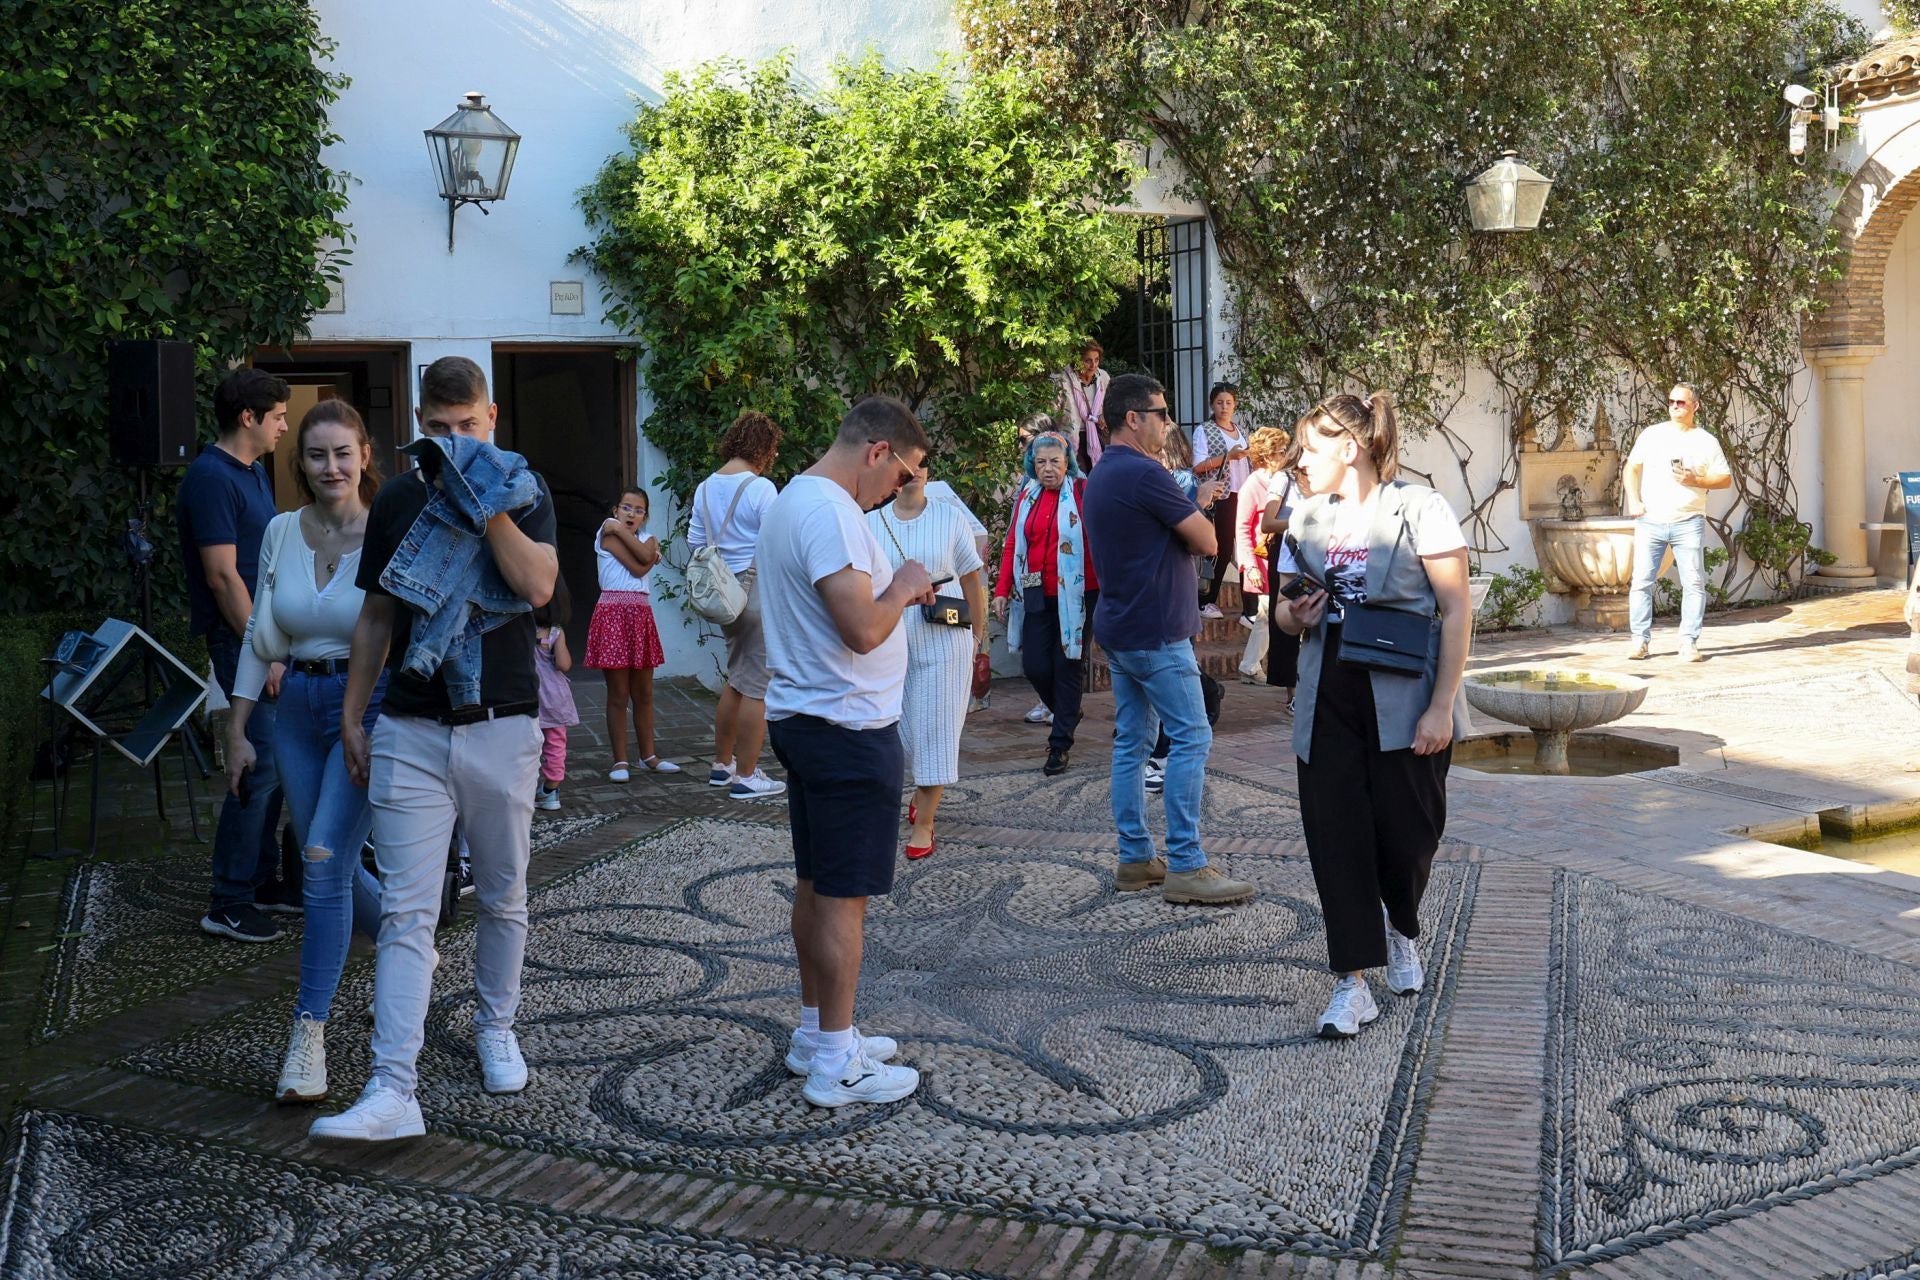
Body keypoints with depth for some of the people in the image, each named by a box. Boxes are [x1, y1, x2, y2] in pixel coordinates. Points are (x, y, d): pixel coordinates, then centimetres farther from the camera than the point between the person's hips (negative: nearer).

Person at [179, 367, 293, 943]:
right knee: (260, 765, -9)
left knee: (272, 764, 14)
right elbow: (222, 577, -20)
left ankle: (261, 879, 24)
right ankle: (228, 903, -2)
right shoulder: (211, 478, -16)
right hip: (243, 638, -10)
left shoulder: (255, 474, 15)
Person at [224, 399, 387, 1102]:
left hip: (371, 706, -5)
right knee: (328, 866, 12)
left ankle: (309, 1032, -7)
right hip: (298, 706, 5)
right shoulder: (282, 531, 4)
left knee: (325, 860, -15)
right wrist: (238, 729, 8)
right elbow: (259, 635, 10)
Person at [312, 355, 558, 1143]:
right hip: (410, 730, 1)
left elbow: (538, 585, -16)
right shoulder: (397, 501, 7)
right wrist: (352, 716, 9)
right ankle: (392, 1091, -10)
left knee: (501, 897, 12)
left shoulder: (522, 495, 1)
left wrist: (487, 506, -20)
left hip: (500, 728, 0)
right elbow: (377, 616, 12)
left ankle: (495, 1030, 33)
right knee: (406, 910, -6)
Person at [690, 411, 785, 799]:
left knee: (736, 679, 20)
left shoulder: (705, 488, 9)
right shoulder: (760, 488, -14)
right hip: (760, 588, -8)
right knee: (758, 687, -2)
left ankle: (722, 764, 26)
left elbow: (695, 541, 15)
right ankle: (746, 777, 2)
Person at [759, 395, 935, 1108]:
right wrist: (904, 588, -9)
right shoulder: (830, 511, -20)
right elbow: (862, 630, -27)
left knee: (816, 885, 17)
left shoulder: (792, 500, 14)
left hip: (803, 720, 11)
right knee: (843, 896, -4)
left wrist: (896, 591, 11)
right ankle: (835, 1067, 3)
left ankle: (817, 1034, 28)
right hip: (849, 729, -11)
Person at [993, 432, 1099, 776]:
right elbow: (1012, 545, 12)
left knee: (1068, 666, 2)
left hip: (1075, 596, -4)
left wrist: (1107, 589, -22)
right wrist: (1002, 589, 5)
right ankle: (1066, 715, 32)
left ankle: (1061, 744, 10)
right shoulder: (1026, 496, 9)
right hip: (1037, 596, 5)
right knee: (1034, 665, 3)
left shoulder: (1083, 492, -6)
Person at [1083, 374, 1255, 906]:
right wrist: (1182, 534, 5)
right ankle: (1185, 867, -7)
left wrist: (1175, 537, 3)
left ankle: (1135, 859, 13)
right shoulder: (1145, 474, -17)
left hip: (1118, 628, 10)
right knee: (1191, 739, -6)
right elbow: (1207, 541, -13)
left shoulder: (1100, 477, 14)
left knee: (1132, 742, 10)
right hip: (1156, 632, -10)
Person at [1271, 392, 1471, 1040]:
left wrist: (1442, 706, -13)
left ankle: (1401, 932, 34)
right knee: (1334, 833, -2)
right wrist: (1296, 614, -4)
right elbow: (1286, 607, 22)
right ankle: (1352, 983, 3)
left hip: (1405, 701, -4)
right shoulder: (1307, 517, 12)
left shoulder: (1419, 509, -4)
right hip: (1328, 701, 4)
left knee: (1407, 830, 2)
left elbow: (1457, 611, -7)